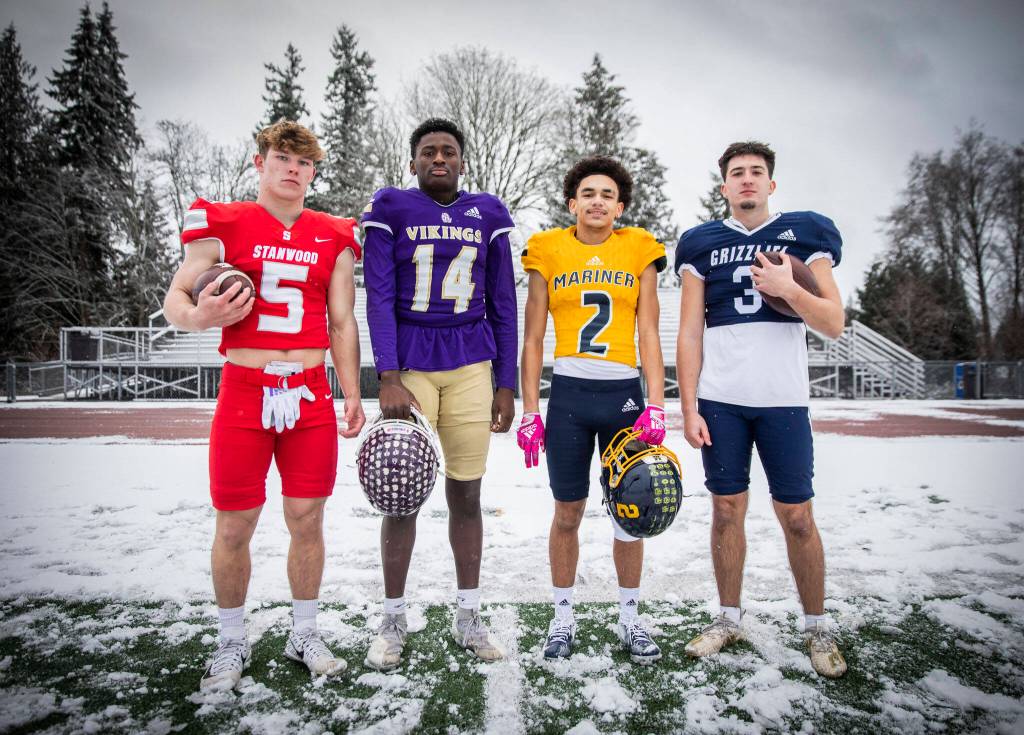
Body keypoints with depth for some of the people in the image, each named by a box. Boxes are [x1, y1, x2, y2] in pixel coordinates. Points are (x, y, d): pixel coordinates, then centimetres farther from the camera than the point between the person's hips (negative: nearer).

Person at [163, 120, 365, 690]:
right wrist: (198, 316, -21)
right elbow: (175, 296, 3)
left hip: (311, 395, 2)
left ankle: (305, 636, 27)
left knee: (308, 519, 8)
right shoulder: (224, 224, 3)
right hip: (245, 392, -2)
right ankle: (233, 643, 27)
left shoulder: (333, 237, 9)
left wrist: (353, 396, 5)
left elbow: (342, 323, 10)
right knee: (235, 526, 6)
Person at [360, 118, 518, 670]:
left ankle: (468, 616, 23)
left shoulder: (486, 215, 10)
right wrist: (388, 377, -15)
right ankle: (393, 619, 19)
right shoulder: (392, 210, 4)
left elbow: (502, 306, 10)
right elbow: (379, 297, -4)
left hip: (471, 366, 2)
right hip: (409, 363, -2)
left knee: (466, 494, 7)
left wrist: (506, 385, 5)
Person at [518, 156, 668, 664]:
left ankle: (630, 619, 24)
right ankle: (563, 617, 24)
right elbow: (533, 339, 5)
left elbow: (649, 335, 3)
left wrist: (656, 406, -7)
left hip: (624, 393, 1)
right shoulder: (548, 252, 5)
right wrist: (529, 411, 0)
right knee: (567, 512, 6)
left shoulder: (639, 252, 7)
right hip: (568, 393, 0)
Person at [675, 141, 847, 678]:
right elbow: (689, 334, 5)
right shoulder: (702, 243, 8)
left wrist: (789, 290, -15)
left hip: (783, 400, -1)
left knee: (796, 515, 3)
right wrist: (688, 408, -2)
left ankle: (816, 628, 21)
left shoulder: (804, 234, 7)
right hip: (719, 401, 1)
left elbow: (834, 325, 2)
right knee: (727, 509, 7)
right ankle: (729, 618, 23)